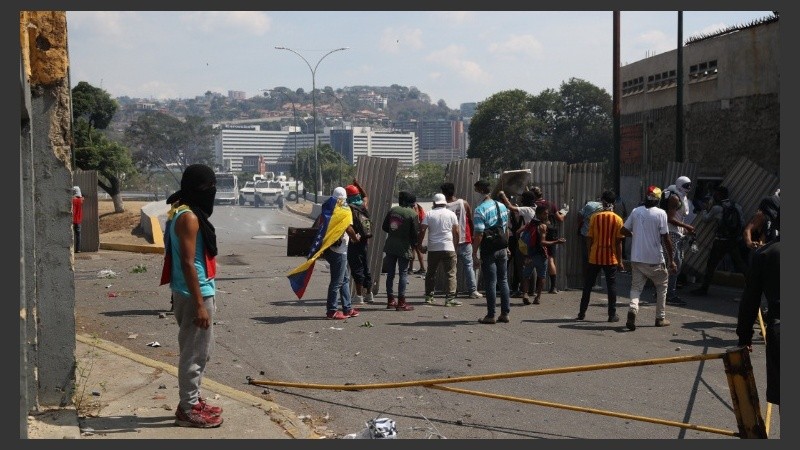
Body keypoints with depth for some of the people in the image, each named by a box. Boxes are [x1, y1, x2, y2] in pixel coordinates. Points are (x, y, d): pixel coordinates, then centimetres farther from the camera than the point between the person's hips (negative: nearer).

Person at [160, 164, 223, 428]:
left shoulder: (184, 212, 12)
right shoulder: (188, 217, -19)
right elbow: (188, 263, -22)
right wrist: (199, 304, -22)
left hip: (195, 292, 10)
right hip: (195, 294, -10)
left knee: (199, 350, 18)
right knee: (195, 352, -2)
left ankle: (193, 400, 28)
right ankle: (188, 409, 6)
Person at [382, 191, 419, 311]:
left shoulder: (392, 210, 4)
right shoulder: (413, 214, -9)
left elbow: (384, 227, 10)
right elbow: (416, 233, -9)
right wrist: (414, 245, 9)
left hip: (390, 246, 5)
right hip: (404, 247, -5)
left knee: (390, 273, 12)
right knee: (403, 274, 1)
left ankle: (390, 301, 17)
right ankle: (401, 302, -2)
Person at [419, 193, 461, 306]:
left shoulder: (429, 214, 2)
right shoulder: (451, 214, 3)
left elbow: (422, 230, -4)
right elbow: (456, 232, 6)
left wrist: (419, 243, 6)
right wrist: (455, 246, 17)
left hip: (433, 249, 1)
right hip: (448, 248, -1)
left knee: (431, 273, 15)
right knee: (451, 274, 0)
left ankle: (429, 296, 16)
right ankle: (450, 298, -9)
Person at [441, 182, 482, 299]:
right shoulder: (464, 203, -1)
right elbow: (471, 221, 3)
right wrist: (472, 236, 15)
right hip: (464, 240, 1)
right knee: (468, 265, 4)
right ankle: (473, 290, -2)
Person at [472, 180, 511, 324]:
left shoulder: (480, 210, -16)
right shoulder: (502, 206, 8)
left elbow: (479, 234, -20)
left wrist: (474, 252, -14)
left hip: (488, 251, -6)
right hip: (502, 249, 6)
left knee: (490, 282, -1)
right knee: (503, 281, 12)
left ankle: (491, 316, 3)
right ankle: (505, 313, 14)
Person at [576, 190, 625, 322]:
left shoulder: (595, 217, -4)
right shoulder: (617, 219, -5)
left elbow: (589, 239, -2)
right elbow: (619, 242, -4)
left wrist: (589, 254, 10)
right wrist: (620, 260, 2)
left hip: (595, 257, 1)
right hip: (611, 258, -1)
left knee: (588, 285, 10)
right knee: (611, 285, 7)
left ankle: (582, 313, 13)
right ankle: (612, 315, 5)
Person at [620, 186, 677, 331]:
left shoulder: (636, 211, 2)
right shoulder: (660, 213, -10)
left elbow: (623, 230, 7)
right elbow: (666, 239, -10)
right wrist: (671, 260, -4)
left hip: (636, 258, 3)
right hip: (655, 260, -3)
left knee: (636, 287, 9)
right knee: (662, 286, 17)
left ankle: (633, 308, -19)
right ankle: (660, 318, 21)